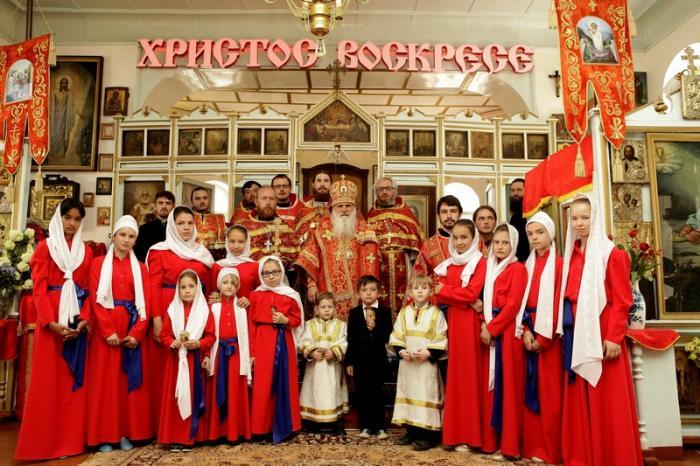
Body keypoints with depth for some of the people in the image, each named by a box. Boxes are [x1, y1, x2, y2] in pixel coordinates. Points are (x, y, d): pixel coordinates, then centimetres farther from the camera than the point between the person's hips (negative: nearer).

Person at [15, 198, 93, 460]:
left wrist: (84, 319, -8)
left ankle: (71, 439, 13)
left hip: (78, 319, 3)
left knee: (75, 377, 5)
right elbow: (39, 289, -5)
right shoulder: (45, 247, 3)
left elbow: (89, 290, 7)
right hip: (51, 319, -3)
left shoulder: (86, 251, 12)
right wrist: (51, 322, -17)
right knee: (48, 378, -1)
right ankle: (43, 442, 8)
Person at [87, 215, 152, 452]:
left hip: (133, 328, 2)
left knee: (130, 380, 4)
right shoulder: (99, 263, 5)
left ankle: (127, 433, 12)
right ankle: (105, 436, 8)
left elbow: (145, 303, 2)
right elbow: (96, 300, -4)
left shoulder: (140, 268, 10)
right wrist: (108, 332, -15)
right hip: (106, 327, -2)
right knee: (106, 380, 1)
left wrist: (136, 333, -11)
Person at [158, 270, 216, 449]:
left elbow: (211, 336, -1)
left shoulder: (205, 311, 0)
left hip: (195, 360, -1)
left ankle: (190, 436, 13)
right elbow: (164, 334, 5)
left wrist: (198, 344, -17)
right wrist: (172, 343, -14)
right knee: (174, 397, 3)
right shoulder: (172, 310, 3)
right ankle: (174, 437, 11)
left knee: (193, 396, 4)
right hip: (176, 359, 1)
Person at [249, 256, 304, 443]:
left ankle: (283, 425, 17)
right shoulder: (256, 296, 2)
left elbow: (297, 320, 9)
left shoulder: (290, 295, 5)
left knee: (284, 383, 5)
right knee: (263, 386, 0)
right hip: (263, 343, -1)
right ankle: (262, 426, 12)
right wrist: (252, 351, -4)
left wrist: (285, 320, -12)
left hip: (284, 343, 1)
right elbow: (251, 324, 0)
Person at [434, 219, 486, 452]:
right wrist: (468, 301, -6)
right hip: (452, 322, 5)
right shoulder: (447, 264, 15)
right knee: (454, 374, 6)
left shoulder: (480, 263, -2)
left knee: (469, 373, -2)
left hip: (470, 323, -5)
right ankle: (456, 433, 14)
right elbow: (439, 296, 7)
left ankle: (469, 434, 6)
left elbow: (471, 293, -14)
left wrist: (444, 290, -3)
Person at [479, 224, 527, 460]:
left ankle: (509, 444, 5)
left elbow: (514, 304, -13)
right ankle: (493, 440, 17)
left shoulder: (517, 269, -5)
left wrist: (492, 328, -13)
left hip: (507, 331, -7)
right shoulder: (490, 268, 16)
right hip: (490, 331, 7)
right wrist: (485, 325, -2)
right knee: (491, 384, 9)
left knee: (508, 385, -3)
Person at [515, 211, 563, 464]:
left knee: (550, 391, 0)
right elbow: (522, 299, 7)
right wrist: (525, 331, -6)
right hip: (529, 332, 5)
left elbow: (558, 303, -10)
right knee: (531, 390, 7)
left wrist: (544, 337, -13)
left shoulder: (558, 264, -4)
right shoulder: (527, 265, 13)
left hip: (549, 334, -5)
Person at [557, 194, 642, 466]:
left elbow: (622, 300, -10)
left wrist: (614, 337, -17)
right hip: (576, 335, 6)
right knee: (579, 401, 10)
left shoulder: (612, 253, -6)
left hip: (602, 334, -6)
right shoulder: (570, 255, 12)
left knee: (608, 402, 1)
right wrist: (565, 333, 8)